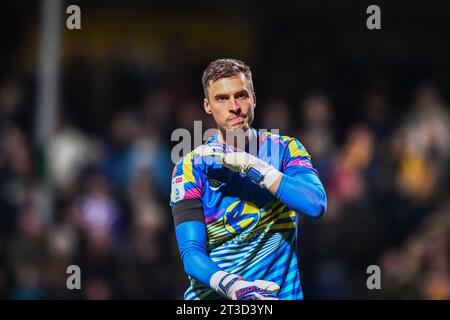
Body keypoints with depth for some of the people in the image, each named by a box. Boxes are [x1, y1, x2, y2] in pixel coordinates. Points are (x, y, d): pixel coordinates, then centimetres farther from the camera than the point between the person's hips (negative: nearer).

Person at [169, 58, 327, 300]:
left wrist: (251, 166, -16)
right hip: (210, 298, 0)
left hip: (280, 293, 0)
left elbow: (316, 204, -12)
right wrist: (232, 286, -25)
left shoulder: (284, 149, 6)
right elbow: (191, 253, -7)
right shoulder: (191, 168, 2)